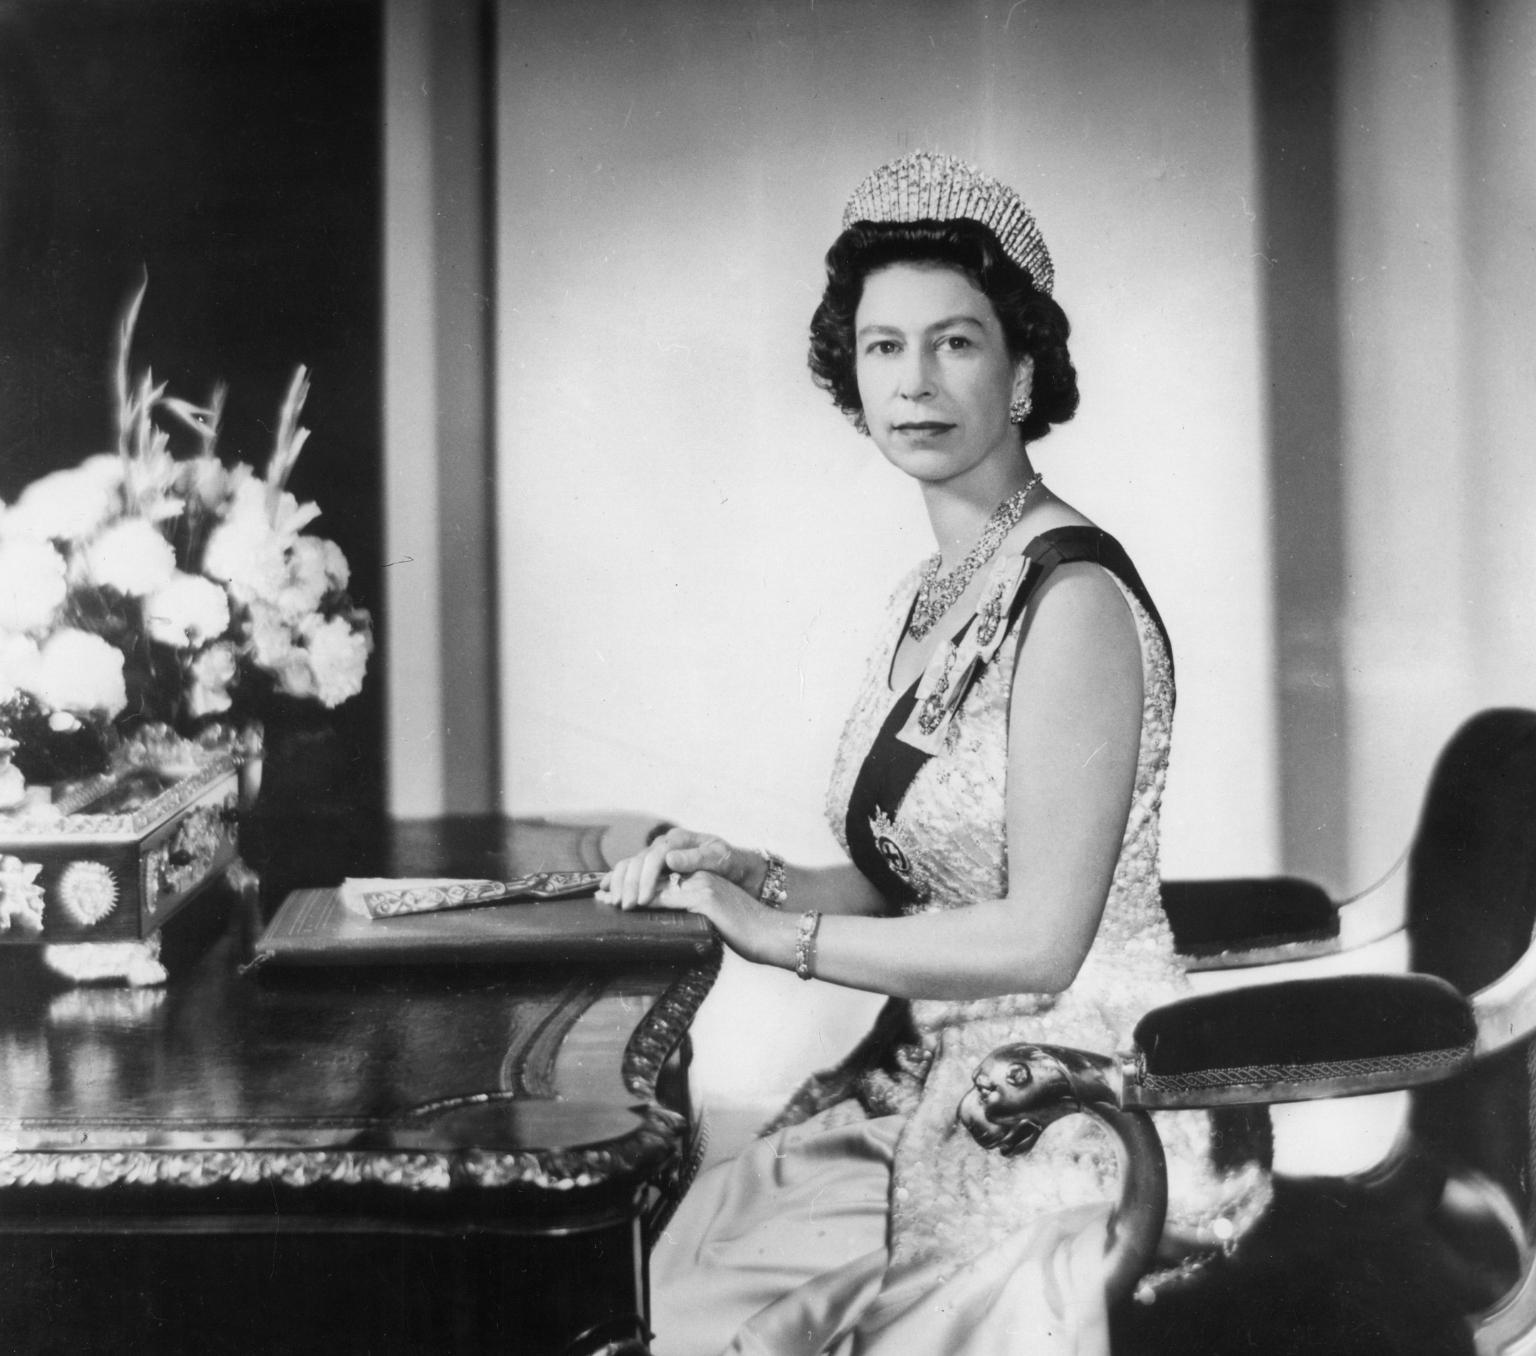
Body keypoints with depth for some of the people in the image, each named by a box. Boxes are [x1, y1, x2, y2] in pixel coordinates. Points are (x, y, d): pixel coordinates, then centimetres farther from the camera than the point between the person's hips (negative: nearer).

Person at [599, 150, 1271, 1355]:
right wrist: (753, 877, 0)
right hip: (930, 1083, 7)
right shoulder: (929, 598, 9)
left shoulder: (1071, 596, -16)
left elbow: (1039, 938, -19)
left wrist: (780, 932, -13)